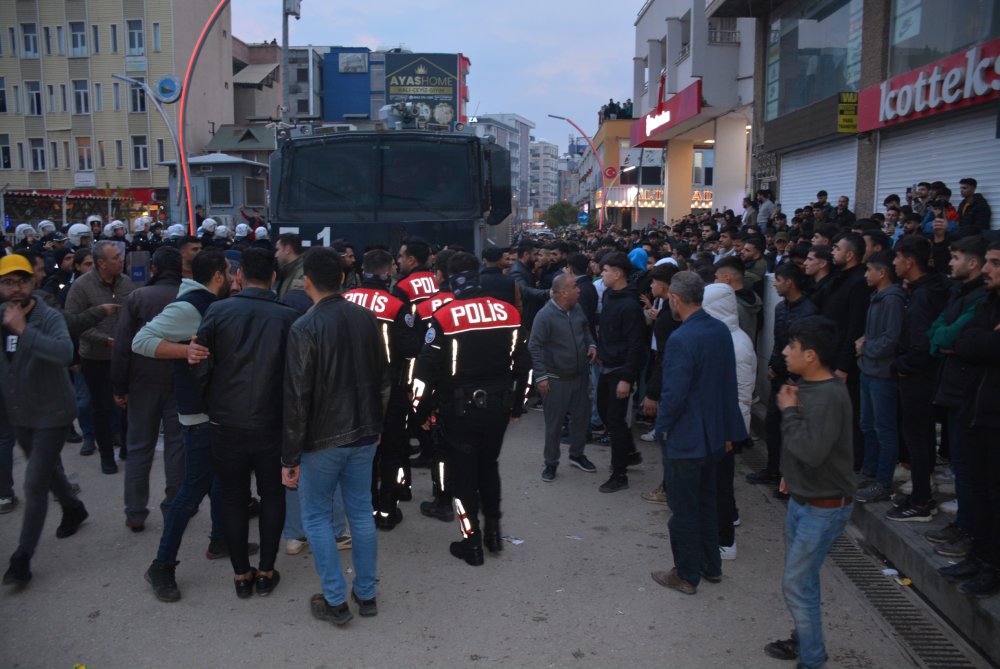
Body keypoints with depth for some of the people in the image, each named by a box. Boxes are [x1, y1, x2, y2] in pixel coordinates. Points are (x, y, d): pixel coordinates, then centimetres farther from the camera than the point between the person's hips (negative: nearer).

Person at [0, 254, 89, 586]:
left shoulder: (49, 317, -19)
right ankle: (73, 508, 50)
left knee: (35, 484, -6)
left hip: (51, 414, -6)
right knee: (48, 468, 24)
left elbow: (64, 352, -38)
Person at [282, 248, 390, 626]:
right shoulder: (366, 318, 1)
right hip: (363, 435, 5)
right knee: (361, 511, 15)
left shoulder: (305, 328, -17)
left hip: (322, 439, -5)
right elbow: (383, 379, 9)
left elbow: (296, 399, -17)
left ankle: (335, 601, 14)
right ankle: (366, 594, 25)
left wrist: (290, 458, -10)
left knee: (316, 516, 10)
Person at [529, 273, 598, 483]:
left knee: (582, 416, 17)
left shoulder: (577, 309, 0)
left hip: (580, 375, 6)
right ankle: (551, 463, 22)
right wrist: (541, 377, -18)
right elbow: (534, 347, -16)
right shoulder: (545, 315, -20)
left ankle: (577, 454, 36)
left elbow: (586, 330, 18)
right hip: (556, 379, -6)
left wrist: (591, 344, -2)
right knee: (554, 423, 6)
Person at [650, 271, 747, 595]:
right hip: (713, 434, 8)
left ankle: (687, 575, 23)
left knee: (684, 509, 8)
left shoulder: (681, 340, -25)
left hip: (685, 438, -8)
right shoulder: (721, 330, -1)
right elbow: (729, 383, 5)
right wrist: (728, 431, 12)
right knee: (706, 501, 23)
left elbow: (673, 394, -24)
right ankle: (711, 565, 36)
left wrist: (661, 428, -7)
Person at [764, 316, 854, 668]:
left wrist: (789, 411, -22)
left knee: (797, 584, -1)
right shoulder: (808, 386, 1)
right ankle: (803, 640, 37)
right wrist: (791, 475, 17)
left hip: (823, 507, -9)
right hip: (802, 498, 9)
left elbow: (812, 450, -33)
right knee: (802, 578, 21)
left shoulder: (829, 395, -26)